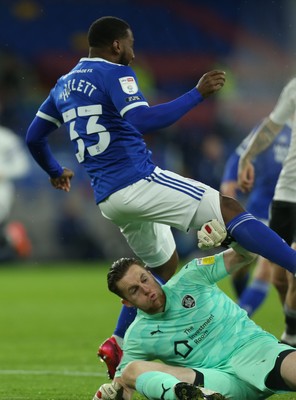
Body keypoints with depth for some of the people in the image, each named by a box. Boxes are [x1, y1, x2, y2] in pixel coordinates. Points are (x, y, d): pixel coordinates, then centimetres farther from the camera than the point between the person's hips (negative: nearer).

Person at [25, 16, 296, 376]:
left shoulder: (64, 85, 19)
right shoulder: (114, 73, -5)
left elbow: (34, 137, 27)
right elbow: (142, 121, -22)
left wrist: (55, 172, 45)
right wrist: (198, 94, -17)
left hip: (107, 198, 8)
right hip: (138, 181, -8)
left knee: (163, 266, 24)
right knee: (230, 210, -11)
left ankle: (119, 346, 18)